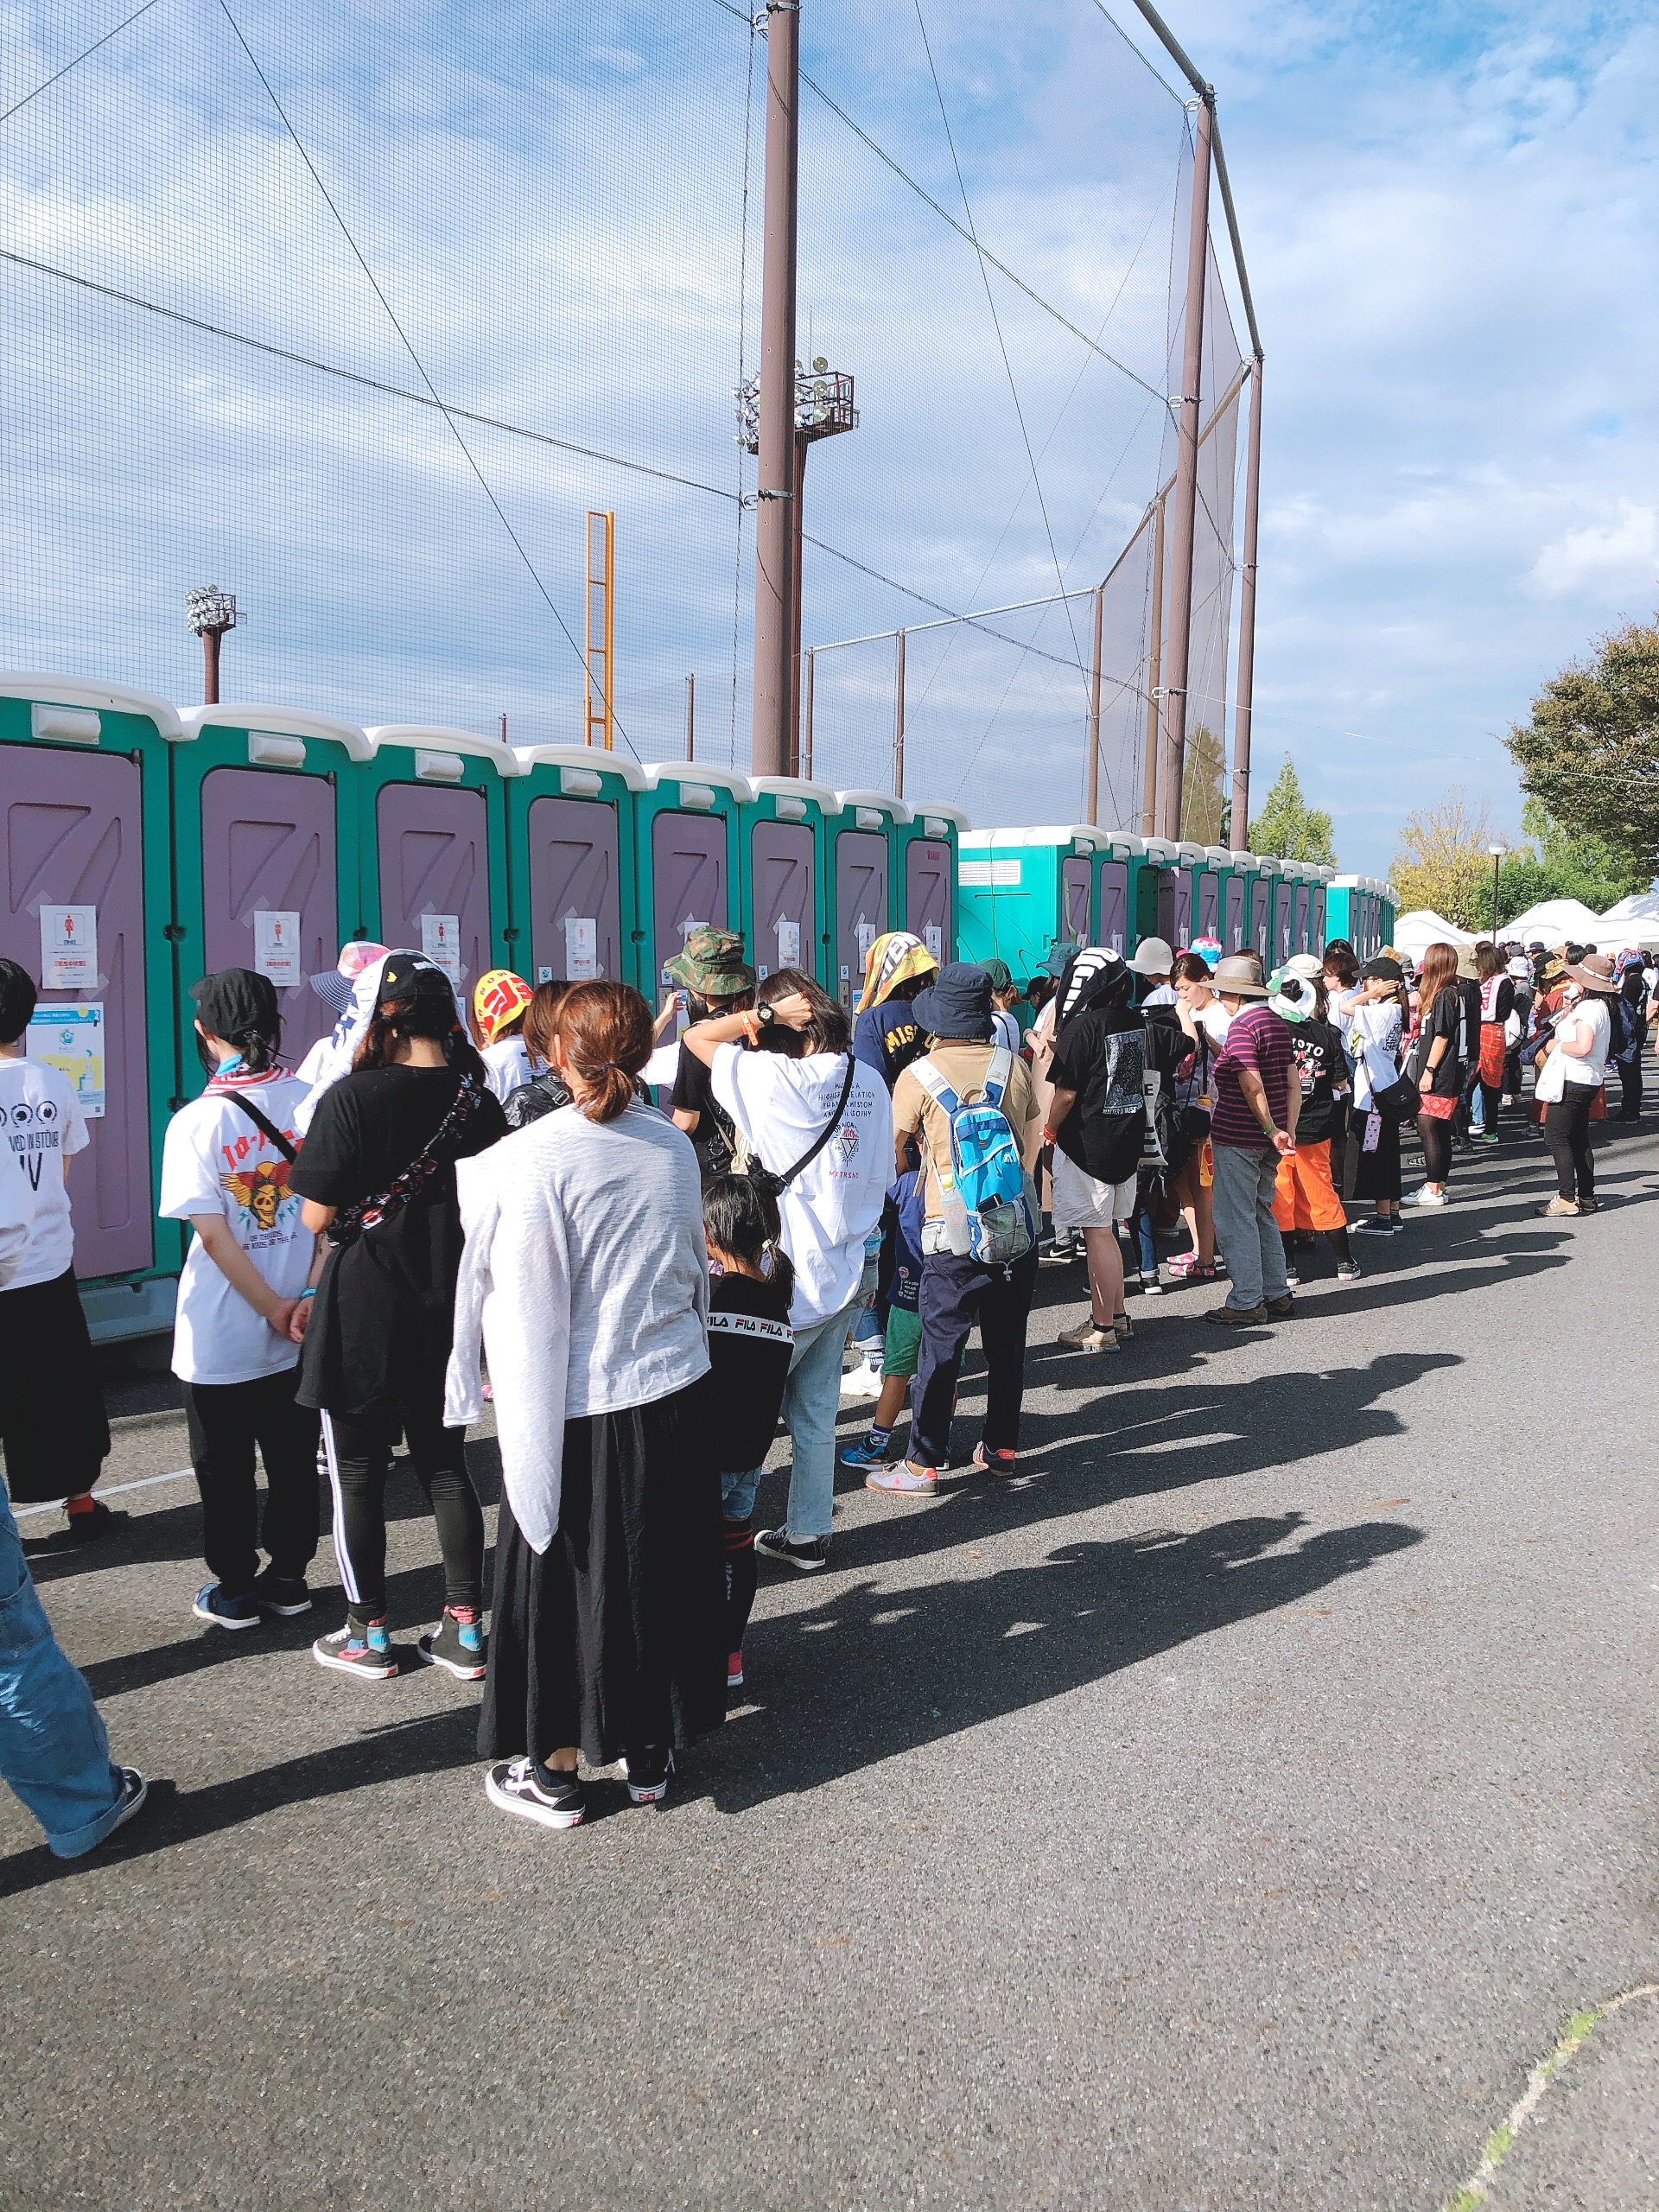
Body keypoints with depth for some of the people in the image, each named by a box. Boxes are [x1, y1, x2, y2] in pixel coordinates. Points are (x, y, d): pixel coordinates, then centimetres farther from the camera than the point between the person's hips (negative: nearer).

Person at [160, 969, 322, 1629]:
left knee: (225, 1466, 12)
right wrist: (312, 1295, -7)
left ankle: (236, 1591, 23)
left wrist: (274, 1309, -11)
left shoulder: (195, 1122, -15)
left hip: (220, 1333, -3)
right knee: (294, 1456, 17)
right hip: (302, 1334, 3)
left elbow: (211, 1232, -17)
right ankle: (288, 1575, 28)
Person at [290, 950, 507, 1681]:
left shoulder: (352, 1097, -16)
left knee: (356, 1471, 10)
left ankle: (369, 1635, 21)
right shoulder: (478, 1101, -2)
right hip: (449, 1312, 5)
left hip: (362, 1315, -5)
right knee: (444, 1464, 16)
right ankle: (465, 1629, 21)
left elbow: (316, 1217, -14)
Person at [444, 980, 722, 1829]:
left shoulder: (530, 1158, -17)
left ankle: (556, 1771, 24)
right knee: (663, 1569, 16)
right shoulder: (675, 1147, -2)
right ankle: (652, 1754, 31)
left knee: (564, 1578, 10)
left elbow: (523, 1306, -14)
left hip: (575, 1407, -5)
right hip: (674, 1393, 5)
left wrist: (494, 1372, 0)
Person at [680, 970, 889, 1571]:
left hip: (787, 1283, -7)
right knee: (816, 1416, 15)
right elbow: (882, 1175, 11)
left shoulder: (776, 1078, -17)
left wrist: (763, 1014, -9)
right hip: (844, 1278, 7)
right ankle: (807, 1536, 25)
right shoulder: (870, 1081, 4)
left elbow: (696, 1036, -7)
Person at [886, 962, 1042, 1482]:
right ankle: (1002, 1447, 25)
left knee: (940, 1346, 1)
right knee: (1007, 1343, 15)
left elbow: (894, 1152, 2)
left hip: (955, 1233, -4)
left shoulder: (919, 1075, -6)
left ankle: (923, 1463, 5)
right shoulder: (1013, 1065, 5)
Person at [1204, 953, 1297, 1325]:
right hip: (1268, 1140, 9)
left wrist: (1271, 1130, -16)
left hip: (1237, 1137, -9)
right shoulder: (1279, 1023, 12)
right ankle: (1276, 1293, 22)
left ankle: (1246, 1302, 2)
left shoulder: (1241, 1026, -15)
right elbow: (1293, 1085, 11)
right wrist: (1288, 1130, 8)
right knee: (1262, 1213, 18)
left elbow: (1252, 1087, -23)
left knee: (1235, 1218, -2)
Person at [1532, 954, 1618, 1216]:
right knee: (1579, 1139, 14)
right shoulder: (1600, 1005, 15)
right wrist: (1564, 1020, 9)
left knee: (1556, 1137, -7)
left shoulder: (1588, 1008, -18)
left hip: (1573, 1081, -11)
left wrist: (1557, 1045, -13)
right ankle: (1586, 1197, 19)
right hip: (1589, 1080, 11)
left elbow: (1583, 1047, -28)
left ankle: (1567, 1198, -8)